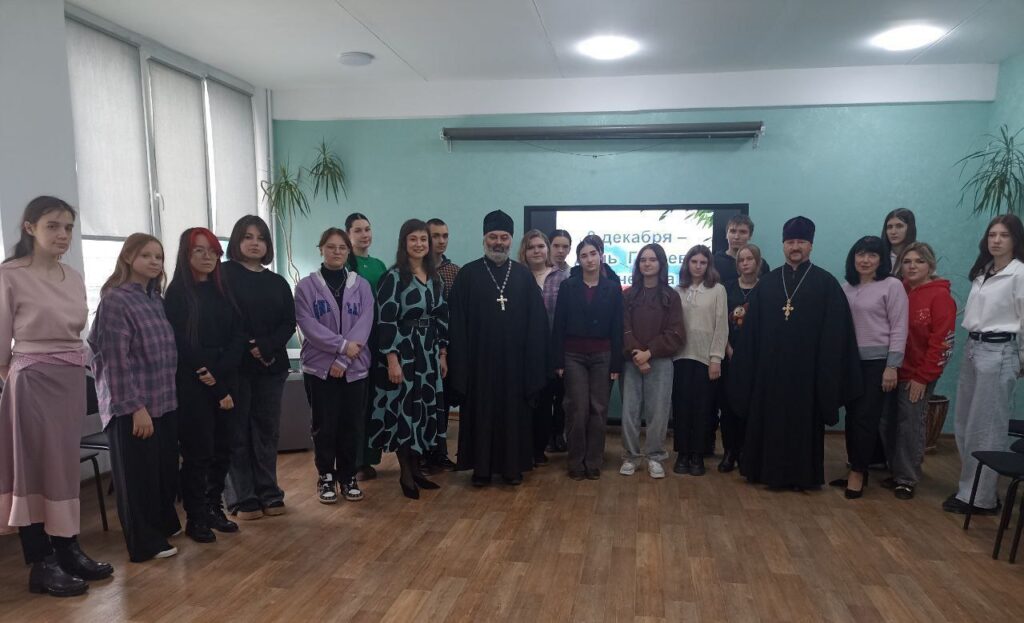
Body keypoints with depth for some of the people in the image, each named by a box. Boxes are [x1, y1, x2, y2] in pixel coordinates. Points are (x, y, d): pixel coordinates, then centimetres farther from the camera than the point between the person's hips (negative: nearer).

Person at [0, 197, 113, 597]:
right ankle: (42, 564, 11)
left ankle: (68, 551, 22)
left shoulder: (74, 278, 9)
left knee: (65, 464, 12)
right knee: (36, 466, 1)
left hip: (72, 380, 6)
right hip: (33, 381, -6)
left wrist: (74, 368, 13)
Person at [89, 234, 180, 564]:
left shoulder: (156, 299, 12)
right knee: (138, 473, 4)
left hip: (163, 401, 7)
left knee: (166, 468, 14)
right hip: (133, 405, -7)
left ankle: (164, 524, 33)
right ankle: (145, 542, 17)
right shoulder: (115, 300, -12)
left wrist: (170, 394, 14)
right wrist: (134, 406, -19)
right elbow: (116, 359, -17)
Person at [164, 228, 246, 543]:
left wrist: (218, 371, -13)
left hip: (225, 381, 5)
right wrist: (215, 387, -13)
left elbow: (238, 335, 3)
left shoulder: (222, 290, 12)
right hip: (192, 385, -5)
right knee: (198, 451, -1)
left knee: (222, 448, 9)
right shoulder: (177, 293, -4)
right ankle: (195, 518, 12)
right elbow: (183, 344, -10)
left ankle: (214, 509, 22)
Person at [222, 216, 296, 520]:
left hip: (272, 365, 4)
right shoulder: (223, 274, 1)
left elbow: (289, 323, 5)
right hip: (235, 365, -4)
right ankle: (242, 499, 7)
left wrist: (266, 347, -12)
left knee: (267, 431, 8)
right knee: (238, 433, 0)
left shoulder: (278, 283, 14)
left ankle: (269, 494, 16)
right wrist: (247, 347, -15)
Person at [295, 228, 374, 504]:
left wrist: (343, 359, -14)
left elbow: (365, 324, -5)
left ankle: (348, 476, 21)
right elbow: (307, 324, -9)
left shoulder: (361, 285, 5)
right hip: (319, 367, -1)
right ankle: (326, 477, 20)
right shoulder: (306, 286, 1)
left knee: (352, 425, 6)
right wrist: (342, 345, -17)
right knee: (324, 425, 4)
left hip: (355, 367, 2)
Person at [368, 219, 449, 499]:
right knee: (403, 410, 0)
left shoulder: (435, 278, 9)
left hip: (429, 352, 6)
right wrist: (392, 360, -19)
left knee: (423, 410, 10)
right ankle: (405, 474, 12)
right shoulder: (394, 277, -9)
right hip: (403, 352, -6)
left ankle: (415, 469, 22)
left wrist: (443, 353, 9)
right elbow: (386, 321, -14)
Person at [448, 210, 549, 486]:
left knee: (514, 412, 9)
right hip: (479, 358, -1)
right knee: (480, 413, 6)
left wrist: (533, 359, -5)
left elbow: (537, 321, 2)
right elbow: (457, 322, -3)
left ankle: (513, 465, 22)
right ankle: (481, 467, 18)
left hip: (514, 359, 2)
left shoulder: (523, 275, 5)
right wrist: (460, 362, -8)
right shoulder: (468, 274, 0)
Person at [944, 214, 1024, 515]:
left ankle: (982, 497, 12)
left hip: (998, 352, -8)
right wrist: (971, 345, 15)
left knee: (987, 427, 1)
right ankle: (969, 487, 24)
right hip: (972, 349, 8)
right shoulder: (982, 272, 12)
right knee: (965, 425, 12)